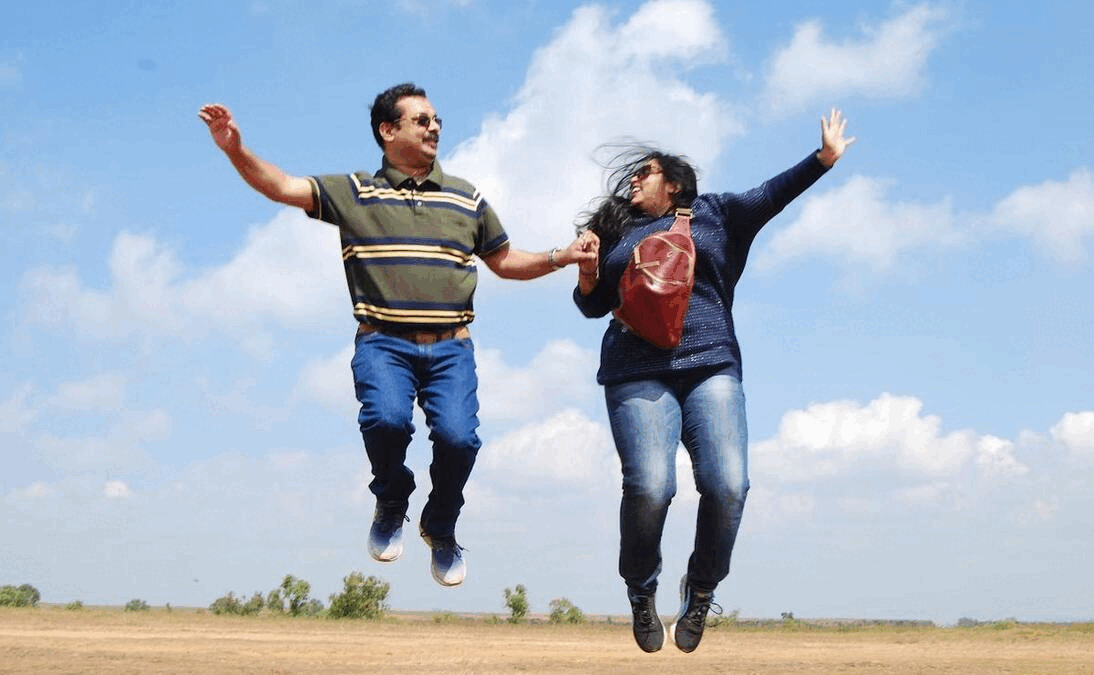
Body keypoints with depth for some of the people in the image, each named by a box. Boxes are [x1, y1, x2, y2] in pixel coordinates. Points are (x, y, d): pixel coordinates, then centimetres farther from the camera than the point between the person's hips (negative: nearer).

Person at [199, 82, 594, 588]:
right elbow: (282, 187, 0)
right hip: (383, 343, -2)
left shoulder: (466, 199, 19)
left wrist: (559, 259, 9)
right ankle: (391, 503, 5)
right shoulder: (353, 192, 11)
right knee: (386, 419, -30)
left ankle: (440, 527, 12)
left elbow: (504, 262, 26)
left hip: (450, 347, 2)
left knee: (457, 436, -21)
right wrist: (236, 151, -16)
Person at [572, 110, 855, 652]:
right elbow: (593, 304, 25)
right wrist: (587, 270, 4)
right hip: (638, 377, 0)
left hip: (711, 367, 0)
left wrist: (824, 157, -4)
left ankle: (701, 591, 5)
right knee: (649, 487, -20)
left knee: (727, 485, -18)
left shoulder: (714, 215, 19)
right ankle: (641, 593, 4)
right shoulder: (616, 231, 23)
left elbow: (771, 195, 7)